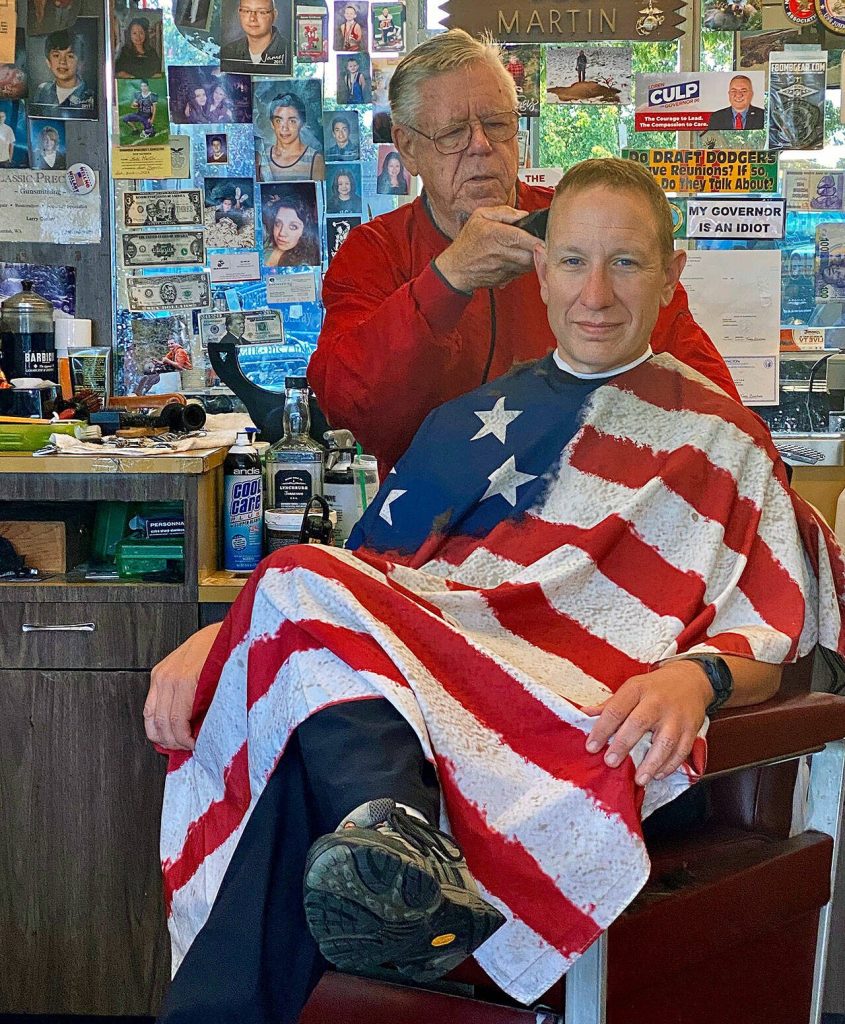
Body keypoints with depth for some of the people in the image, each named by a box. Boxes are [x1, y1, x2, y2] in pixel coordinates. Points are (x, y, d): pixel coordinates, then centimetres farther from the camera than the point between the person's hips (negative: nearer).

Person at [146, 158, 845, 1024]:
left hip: (574, 720, -4)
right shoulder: (476, 416, 28)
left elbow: (764, 646, 8)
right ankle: (402, 839, -51)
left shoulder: (720, 442, 17)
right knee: (301, 582, -32)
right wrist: (219, 634, 3)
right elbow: (369, 565, 20)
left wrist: (696, 676, -18)